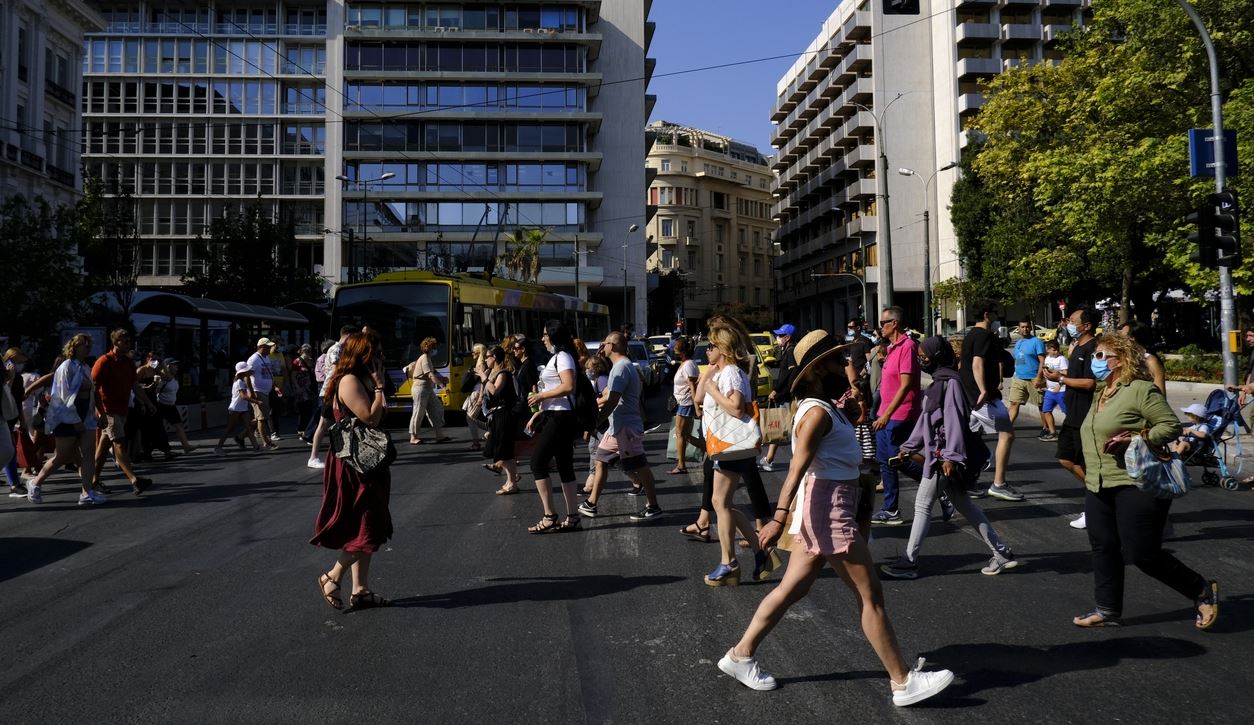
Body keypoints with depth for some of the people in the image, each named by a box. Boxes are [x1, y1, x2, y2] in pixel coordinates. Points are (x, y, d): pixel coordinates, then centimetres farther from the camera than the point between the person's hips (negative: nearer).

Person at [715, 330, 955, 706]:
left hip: (831, 510, 10)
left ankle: (740, 654, 22)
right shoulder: (817, 413, -17)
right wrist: (779, 517, -35)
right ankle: (904, 682, 9)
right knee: (871, 596, -1)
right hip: (827, 512, -10)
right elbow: (797, 467, -27)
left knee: (792, 589, 14)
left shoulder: (823, 407, 15)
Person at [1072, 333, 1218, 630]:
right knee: (1103, 549, 9)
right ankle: (1107, 610, 20)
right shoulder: (1100, 393, 14)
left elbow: (1171, 425, -14)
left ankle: (1202, 591, 17)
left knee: (1143, 554, -5)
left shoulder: (1141, 390, -12)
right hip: (1099, 487, 9)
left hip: (1137, 485, -8)